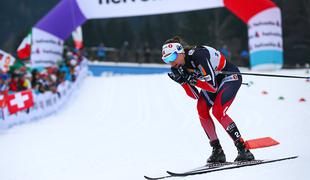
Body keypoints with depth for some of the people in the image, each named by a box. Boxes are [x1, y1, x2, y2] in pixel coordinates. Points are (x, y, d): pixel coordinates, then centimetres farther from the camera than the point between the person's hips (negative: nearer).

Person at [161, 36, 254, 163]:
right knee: (202, 109, -12)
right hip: (214, 79, 8)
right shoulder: (180, 67, -9)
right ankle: (217, 151, -3)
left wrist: (190, 79, -36)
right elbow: (196, 96, -9)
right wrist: (182, 81, -23)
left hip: (230, 76, -8)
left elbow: (213, 86, -35)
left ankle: (244, 151, -17)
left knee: (218, 111, -22)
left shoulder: (197, 55, -33)